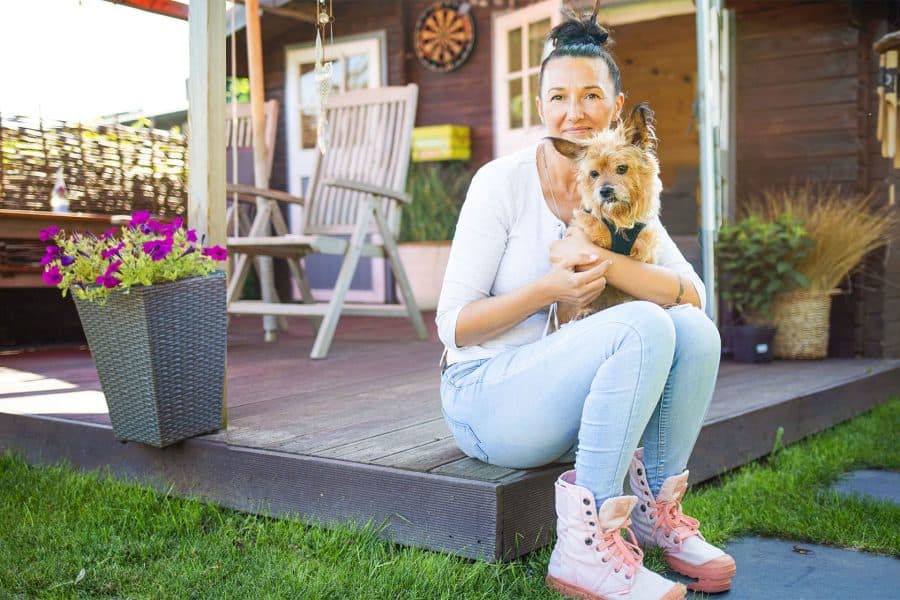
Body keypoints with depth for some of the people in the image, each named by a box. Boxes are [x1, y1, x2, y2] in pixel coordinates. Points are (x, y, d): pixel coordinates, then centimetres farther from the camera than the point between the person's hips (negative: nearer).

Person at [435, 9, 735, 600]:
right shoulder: (503, 182, -11)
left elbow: (694, 295, -9)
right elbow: (454, 325, -12)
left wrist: (604, 262, -25)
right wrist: (549, 289, -25)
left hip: (564, 401, 5)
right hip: (485, 395, -5)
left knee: (694, 330, -18)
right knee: (643, 325, -28)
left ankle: (655, 509, -2)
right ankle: (585, 547, -24)